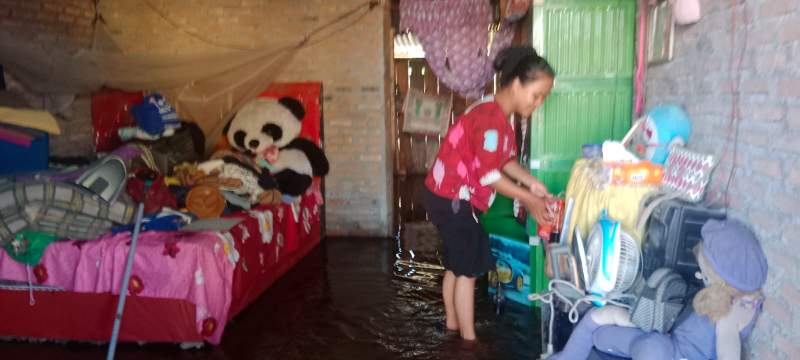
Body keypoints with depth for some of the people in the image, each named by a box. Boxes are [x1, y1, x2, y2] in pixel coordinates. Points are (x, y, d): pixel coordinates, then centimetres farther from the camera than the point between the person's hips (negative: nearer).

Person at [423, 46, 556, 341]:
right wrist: (528, 200, -16)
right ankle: (469, 341, 6)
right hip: (451, 199, -10)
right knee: (468, 268, -4)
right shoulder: (491, 118, -23)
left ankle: (453, 326, 32)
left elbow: (505, 160, 14)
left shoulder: (498, 115, 9)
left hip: (451, 197, 10)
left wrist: (533, 183, 1)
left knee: (457, 264, 18)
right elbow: (490, 175, -24)